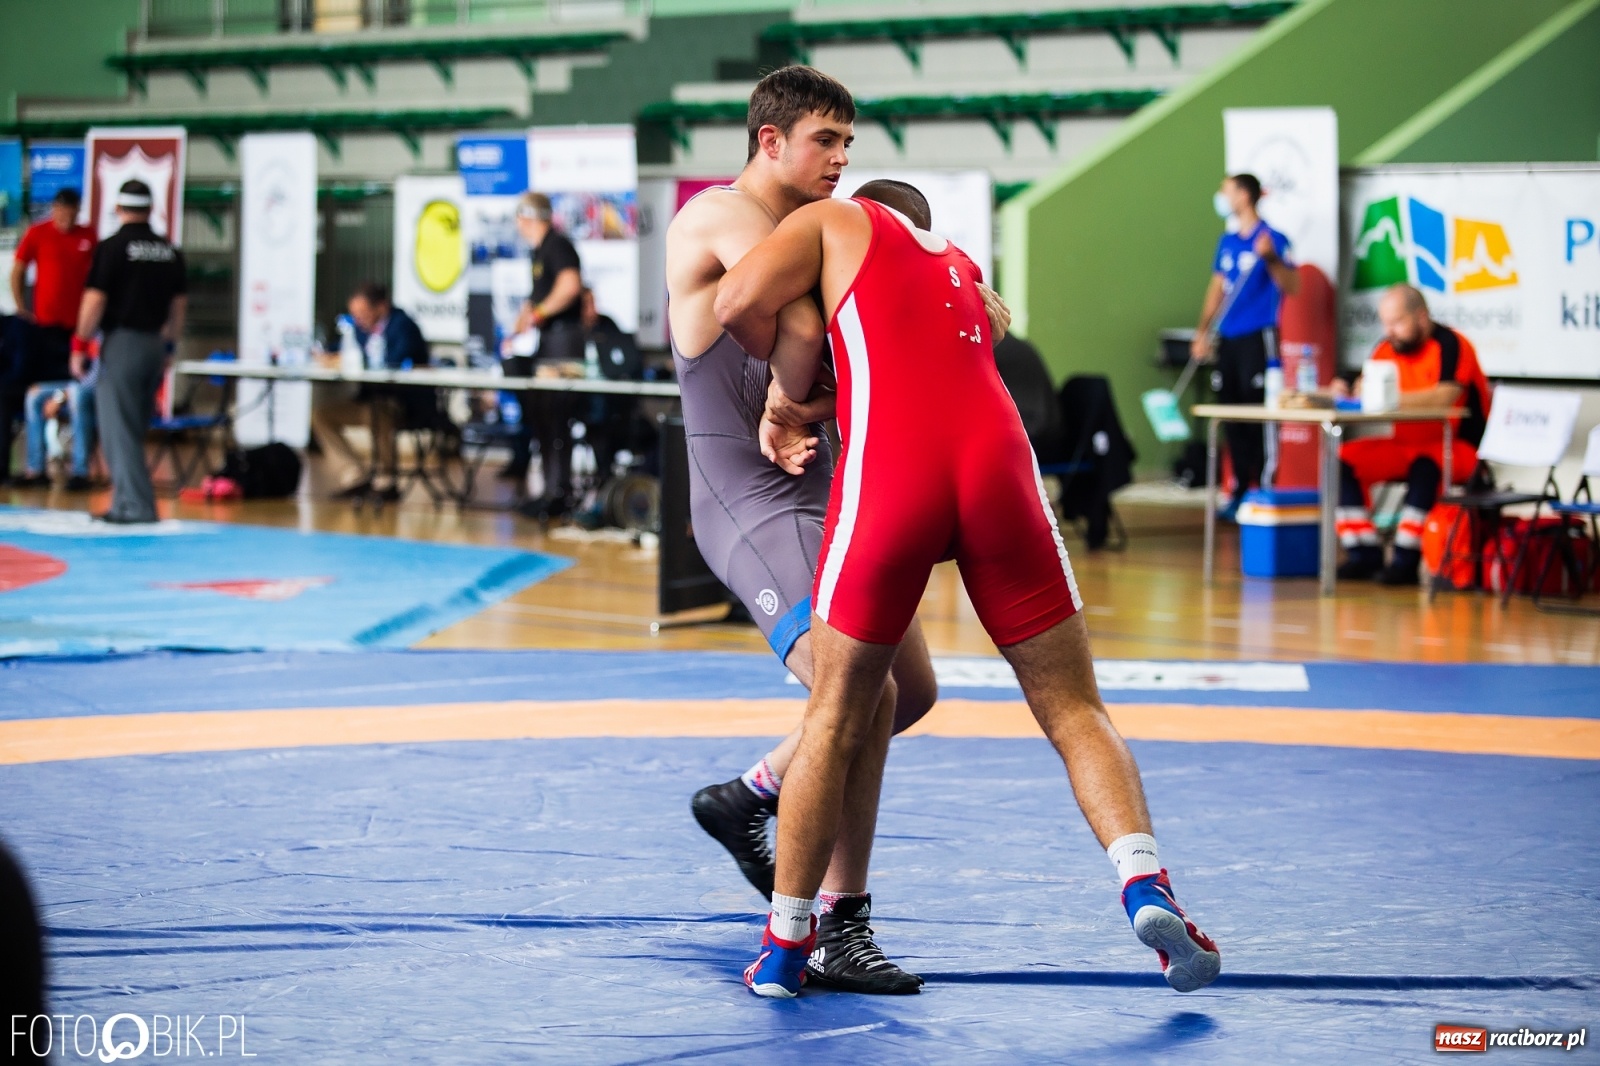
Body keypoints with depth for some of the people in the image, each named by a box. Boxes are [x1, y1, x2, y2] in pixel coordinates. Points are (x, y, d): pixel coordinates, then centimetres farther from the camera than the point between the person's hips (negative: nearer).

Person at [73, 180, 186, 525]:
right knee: (136, 429, 14)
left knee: (118, 429, -2)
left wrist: (80, 346, -3)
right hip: (154, 345, 6)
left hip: (121, 341, -6)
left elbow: (95, 300, -11)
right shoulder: (170, 251, 8)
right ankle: (128, 502, 17)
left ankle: (135, 505, -7)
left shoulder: (111, 248, -9)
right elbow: (179, 304, 13)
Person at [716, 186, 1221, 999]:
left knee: (835, 718, 11)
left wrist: (788, 368, 21)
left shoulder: (836, 221, 21)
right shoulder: (963, 268, 36)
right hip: (996, 461, 3)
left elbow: (740, 302, 6)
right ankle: (1145, 886, -11)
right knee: (1072, 711, 10)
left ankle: (784, 946, 17)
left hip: (888, 469, -3)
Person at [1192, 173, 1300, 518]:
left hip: (1258, 338, -7)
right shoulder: (1227, 241, 14)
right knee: (1232, 419, 9)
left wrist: (1270, 258, -29)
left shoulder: (1272, 239, -7)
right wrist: (1203, 330, 15)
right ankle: (1241, 490, 16)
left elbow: (1291, 286, -13)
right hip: (1228, 340, 7)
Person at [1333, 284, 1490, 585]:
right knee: (1345, 460, -9)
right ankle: (1364, 554, -11)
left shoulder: (1449, 345, -13)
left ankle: (1406, 559, -33)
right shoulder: (1387, 350, 8)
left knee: (1425, 466, -37)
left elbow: (1444, 397, -28)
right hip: (1407, 445, 7)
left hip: (1460, 447, -7)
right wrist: (1345, 395, -18)